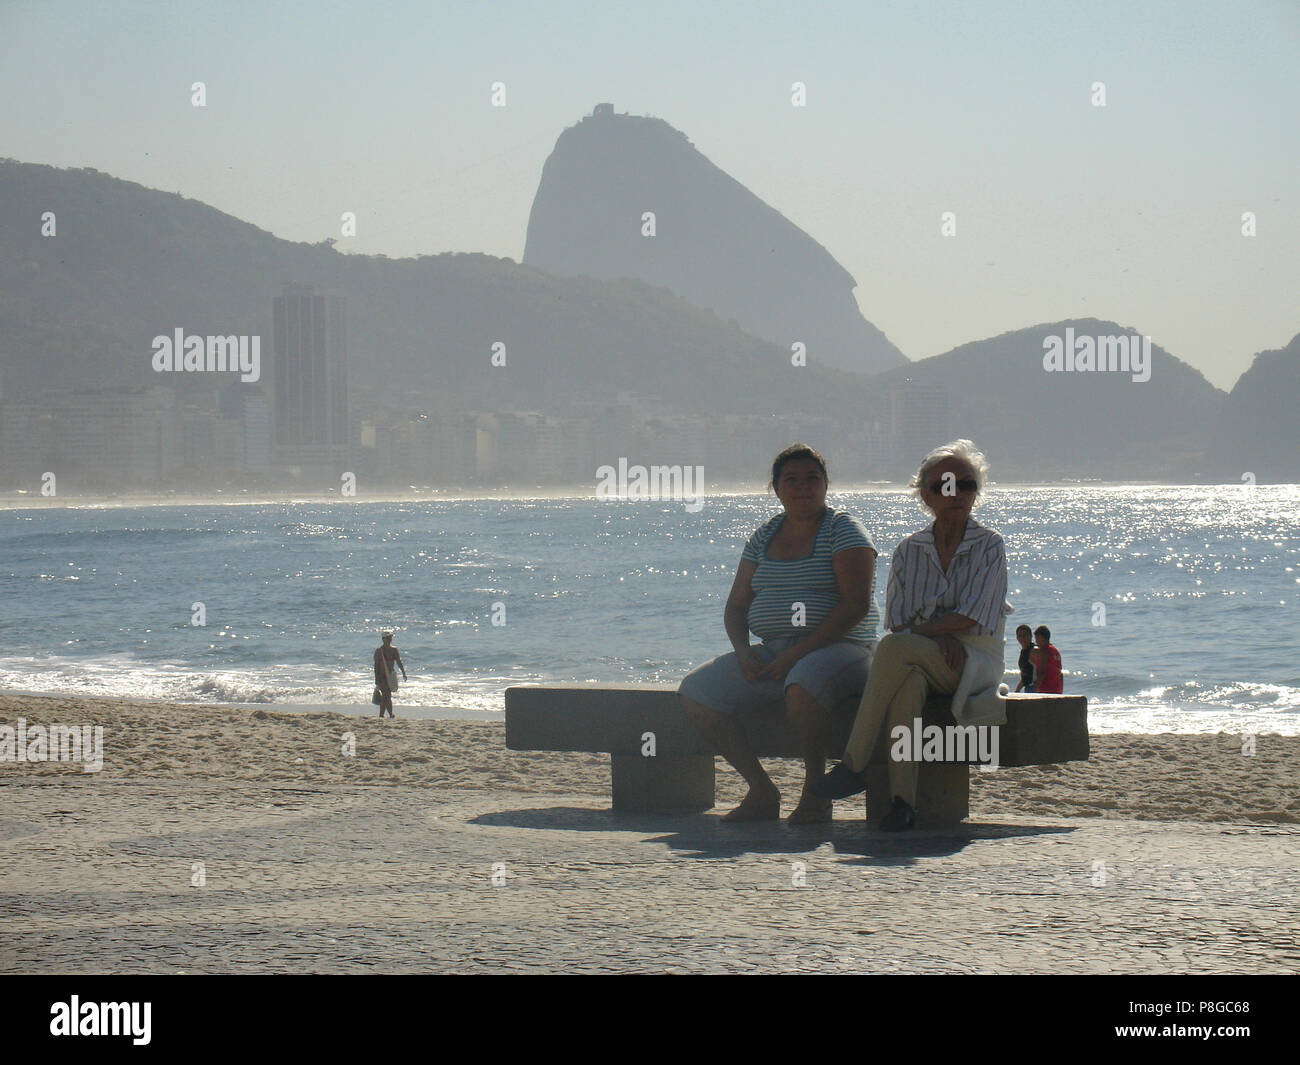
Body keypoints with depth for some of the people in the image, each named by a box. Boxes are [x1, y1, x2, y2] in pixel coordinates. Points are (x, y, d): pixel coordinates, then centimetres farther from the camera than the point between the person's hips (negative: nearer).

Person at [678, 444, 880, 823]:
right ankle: (762, 792, -9)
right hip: (772, 652, 7)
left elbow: (856, 604, -15)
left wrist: (800, 652, -21)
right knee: (696, 692, -11)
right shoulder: (765, 537, 16)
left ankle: (816, 791, -23)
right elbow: (736, 606, 17)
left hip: (839, 648, -7)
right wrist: (743, 651, -5)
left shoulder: (844, 530, -3)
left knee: (802, 684, -41)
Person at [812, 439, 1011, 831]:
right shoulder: (909, 550, 15)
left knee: (895, 649, -33)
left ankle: (854, 764, -32)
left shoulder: (988, 546, 4)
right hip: (919, 659, 3)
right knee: (908, 681, -37)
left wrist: (917, 629, -8)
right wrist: (941, 636, -12)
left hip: (976, 659, -3)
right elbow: (897, 620, 6)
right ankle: (902, 798, -44)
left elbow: (970, 619, -7)